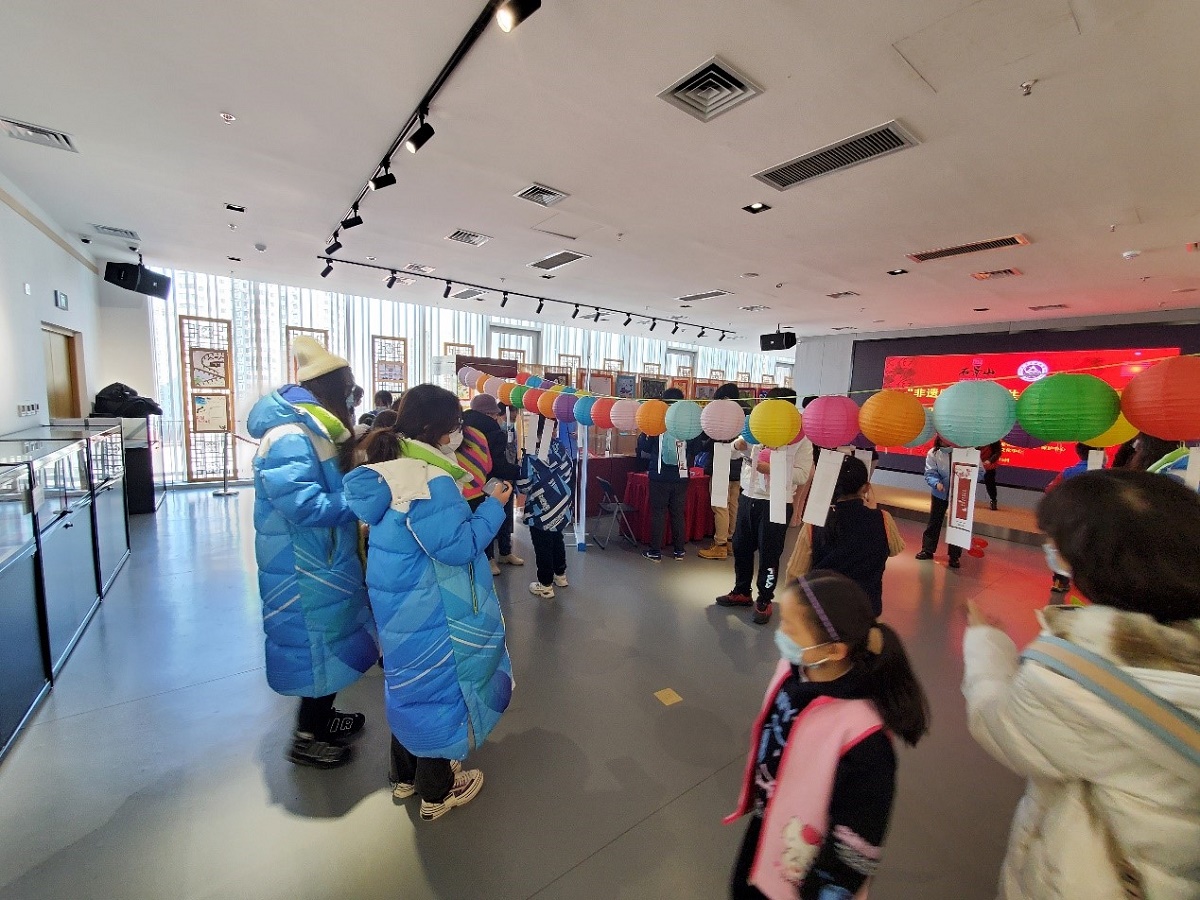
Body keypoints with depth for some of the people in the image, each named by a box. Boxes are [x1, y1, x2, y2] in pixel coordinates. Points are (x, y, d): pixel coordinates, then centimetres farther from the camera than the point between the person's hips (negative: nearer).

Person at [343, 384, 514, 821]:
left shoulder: (386, 468, 1)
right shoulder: (431, 480, -27)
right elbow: (457, 546, -24)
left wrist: (464, 504, 9)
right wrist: (492, 507, -16)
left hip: (396, 603, 9)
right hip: (431, 613, -9)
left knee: (409, 679, 25)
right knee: (439, 686, 11)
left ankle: (405, 776, 45)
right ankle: (437, 791, 32)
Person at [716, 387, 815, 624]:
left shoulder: (800, 439, -6)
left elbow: (802, 475, -13)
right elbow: (732, 453, 8)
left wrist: (773, 469, -22)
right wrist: (738, 445, -14)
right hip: (748, 498, 5)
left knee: (769, 554, 4)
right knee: (741, 547, 15)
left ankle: (764, 600, 22)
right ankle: (741, 591, 33)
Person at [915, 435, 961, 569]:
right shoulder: (933, 453, -9)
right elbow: (930, 473, -10)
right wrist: (937, 483, -30)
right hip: (939, 494, 1)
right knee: (934, 522, 12)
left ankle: (955, 555, 21)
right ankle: (927, 550, 26)